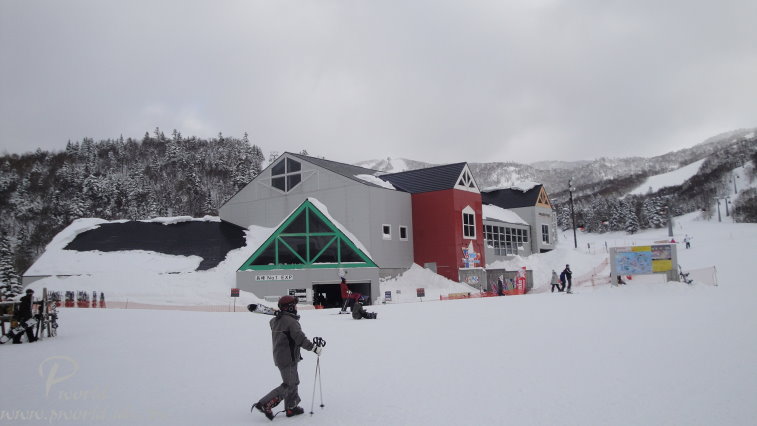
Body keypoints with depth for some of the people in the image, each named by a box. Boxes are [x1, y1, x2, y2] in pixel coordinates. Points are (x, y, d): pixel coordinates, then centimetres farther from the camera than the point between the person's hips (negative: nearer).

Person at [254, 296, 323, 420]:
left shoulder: (275, 320, 6)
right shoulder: (291, 321, -19)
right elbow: (301, 339, -22)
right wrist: (315, 348, -15)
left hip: (279, 357, 9)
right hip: (288, 359, -9)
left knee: (293, 382, 17)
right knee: (289, 385, -3)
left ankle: (291, 408, 24)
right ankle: (264, 404, -4)